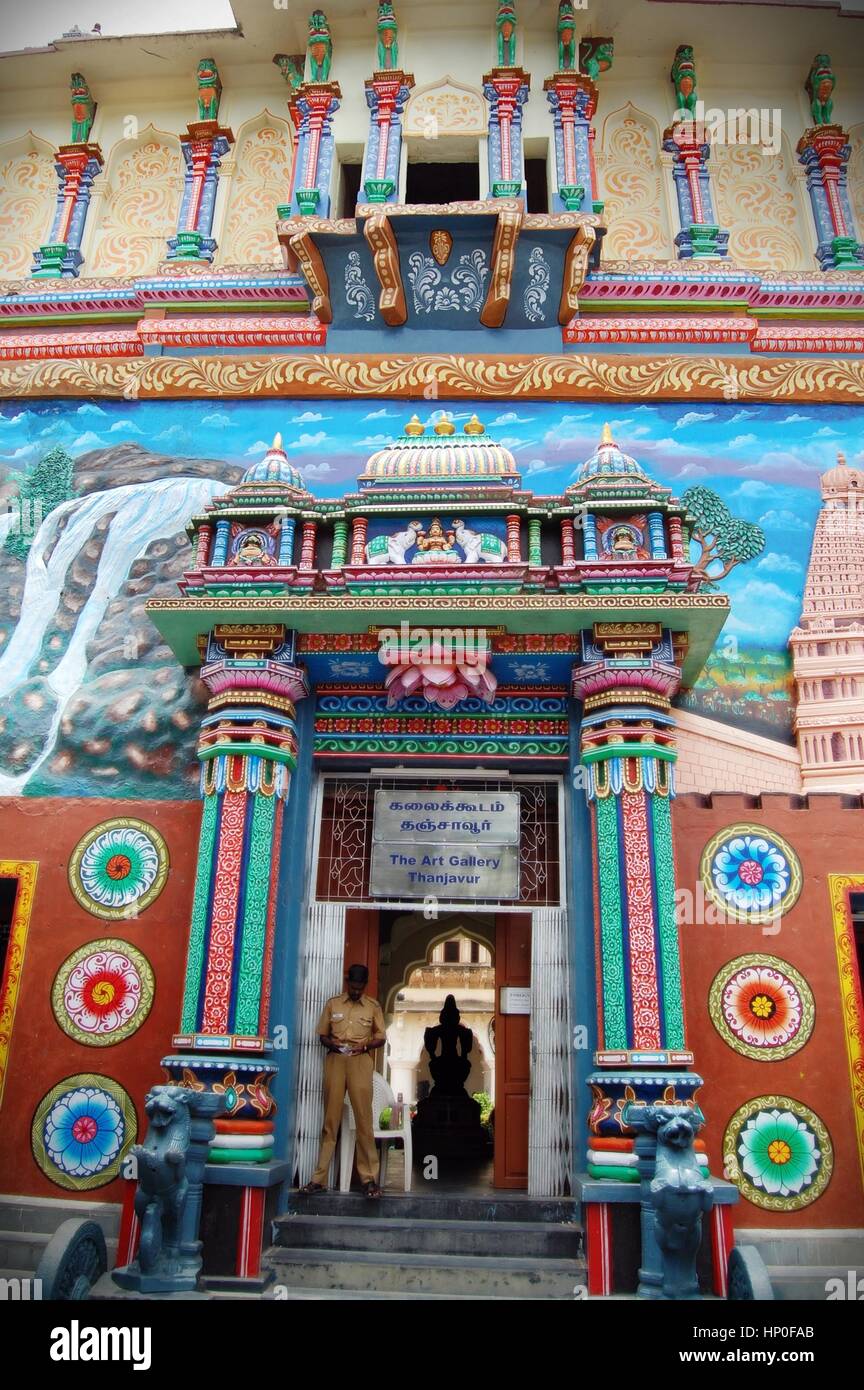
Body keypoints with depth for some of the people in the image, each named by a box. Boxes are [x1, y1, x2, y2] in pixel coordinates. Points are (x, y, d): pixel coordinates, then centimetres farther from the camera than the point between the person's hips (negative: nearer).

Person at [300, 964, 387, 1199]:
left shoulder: (373, 1006, 8)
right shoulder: (332, 1003, 10)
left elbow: (381, 1037, 9)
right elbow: (322, 1034, 13)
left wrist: (364, 1045, -10)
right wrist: (332, 1043, -8)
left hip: (360, 1062, -1)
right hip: (335, 1060, 1)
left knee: (364, 1118, -5)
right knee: (330, 1119, 2)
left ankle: (369, 1177, -1)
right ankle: (319, 1178, 6)